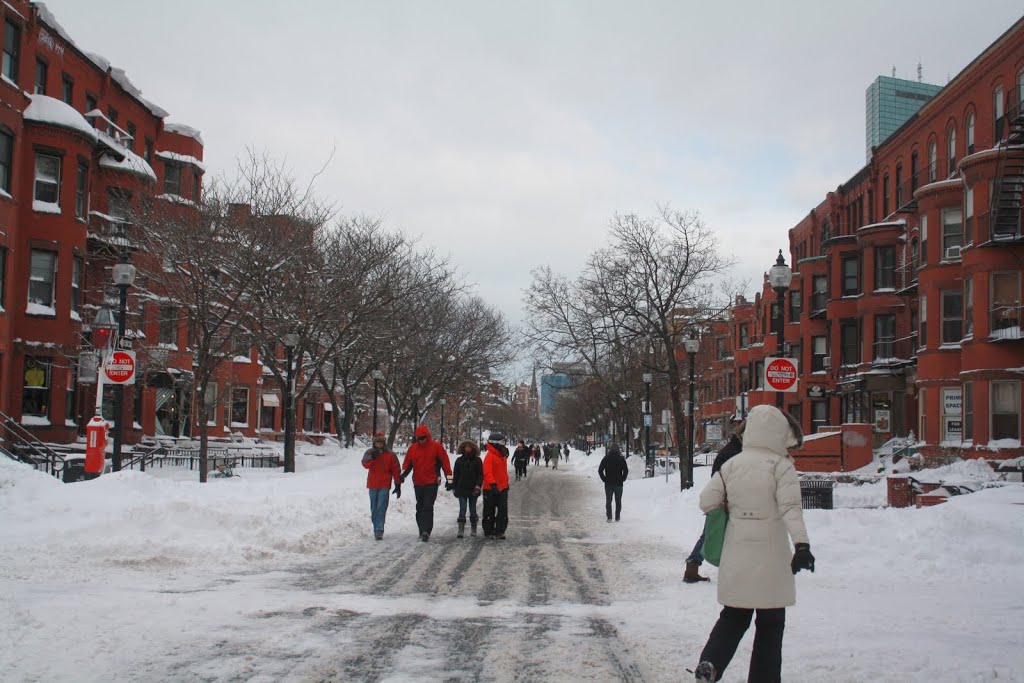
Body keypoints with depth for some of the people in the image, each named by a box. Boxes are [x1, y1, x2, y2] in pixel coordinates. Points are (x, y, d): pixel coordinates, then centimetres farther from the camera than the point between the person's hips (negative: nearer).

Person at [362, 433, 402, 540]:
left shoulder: (390, 455, 0)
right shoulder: (369, 453, 2)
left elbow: (396, 471, 4)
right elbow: (365, 464, -16)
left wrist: (398, 485, 3)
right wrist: (372, 457, -34)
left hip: (384, 485, -3)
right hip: (372, 485, 3)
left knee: (381, 508, -12)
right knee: (374, 509, 10)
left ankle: (379, 530, -16)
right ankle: (376, 528, 22)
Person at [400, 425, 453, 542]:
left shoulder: (436, 447, -3)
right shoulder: (413, 448, 8)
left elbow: (445, 462, 0)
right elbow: (407, 463, 12)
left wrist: (449, 479, -2)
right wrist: (403, 473, -8)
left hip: (432, 483, -5)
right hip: (418, 483, 5)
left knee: (428, 507, -12)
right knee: (420, 508, 10)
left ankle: (426, 531, -16)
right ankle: (423, 531, 19)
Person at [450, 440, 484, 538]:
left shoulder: (477, 461, 2)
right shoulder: (459, 460, 5)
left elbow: (480, 474, 2)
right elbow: (455, 474, 9)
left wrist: (478, 486, -10)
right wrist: (454, 487, 5)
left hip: (473, 489, 0)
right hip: (461, 489, 0)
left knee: (472, 509, 8)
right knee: (462, 509, -7)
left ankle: (473, 529, 18)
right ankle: (461, 529, -8)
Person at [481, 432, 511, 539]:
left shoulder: (503, 456, 11)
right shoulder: (490, 456, -16)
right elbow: (487, 472, -25)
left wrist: (506, 483, 27)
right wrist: (493, 484, -33)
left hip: (502, 488, 7)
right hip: (491, 489, -7)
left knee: (503, 510, 1)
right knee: (489, 512, 6)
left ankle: (499, 531, 6)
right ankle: (488, 532, 16)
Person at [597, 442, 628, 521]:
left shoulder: (606, 458, -4)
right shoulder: (621, 459, -3)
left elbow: (600, 470, -6)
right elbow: (626, 470, -6)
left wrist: (604, 479, 1)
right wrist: (622, 479, 3)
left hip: (608, 484, 0)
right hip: (618, 484, 0)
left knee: (608, 501, 7)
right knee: (618, 501, 10)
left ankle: (609, 517, -1)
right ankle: (617, 518, 10)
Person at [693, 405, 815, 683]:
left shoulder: (731, 464, 3)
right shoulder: (781, 466, -8)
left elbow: (706, 501, 2)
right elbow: (791, 508, -20)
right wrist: (802, 545, -27)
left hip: (736, 556, 4)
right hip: (770, 555, -4)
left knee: (734, 617, 15)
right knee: (770, 621, 10)